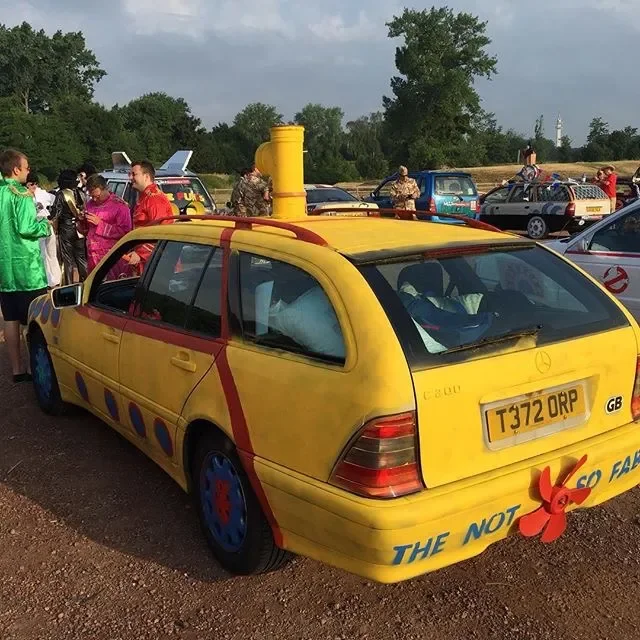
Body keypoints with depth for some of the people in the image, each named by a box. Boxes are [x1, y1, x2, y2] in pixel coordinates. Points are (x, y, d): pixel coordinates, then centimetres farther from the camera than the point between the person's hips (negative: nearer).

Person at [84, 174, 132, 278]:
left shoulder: (119, 205, -6)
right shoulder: (90, 204, 14)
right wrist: (82, 220, 2)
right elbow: (85, 229, 25)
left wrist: (100, 223, -16)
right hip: (92, 257, 6)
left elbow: (125, 231, -16)